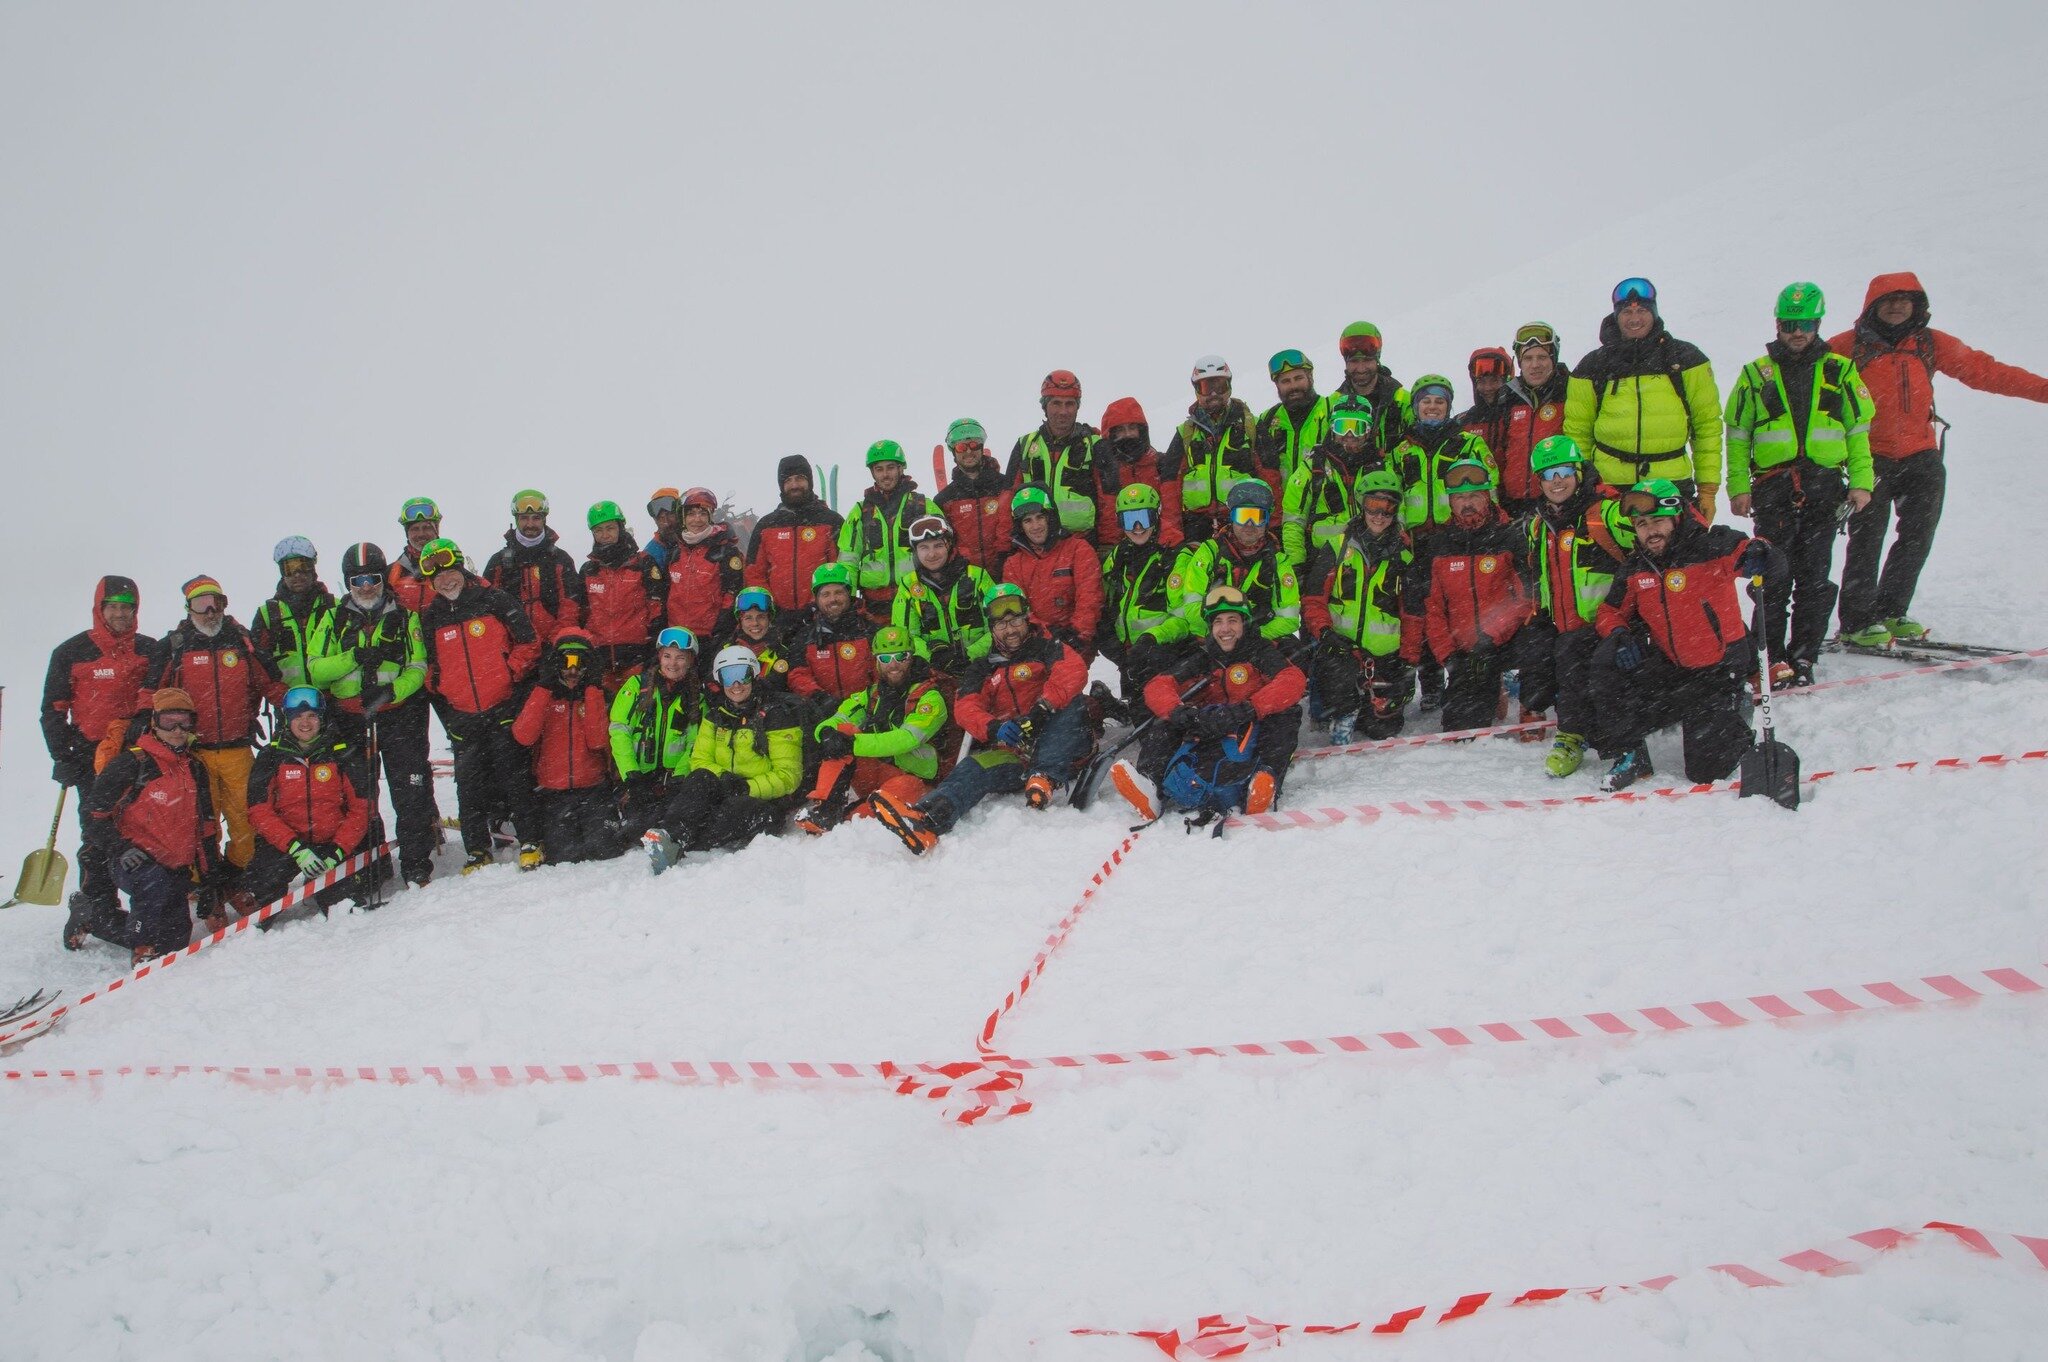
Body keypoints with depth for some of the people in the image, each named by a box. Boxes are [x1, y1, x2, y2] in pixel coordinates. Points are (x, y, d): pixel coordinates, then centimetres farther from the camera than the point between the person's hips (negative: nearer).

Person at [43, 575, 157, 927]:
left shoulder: (149, 651, 9)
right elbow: (53, 709, 5)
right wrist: (62, 756, -1)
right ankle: (97, 901, 3)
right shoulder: (72, 652, 3)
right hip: (92, 756, -2)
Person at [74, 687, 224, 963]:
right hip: (133, 861, -6)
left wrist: (210, 880, 13)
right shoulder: (131, 764, -8)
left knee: (175, 941, 5)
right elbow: (93, 812, -8)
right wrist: (120, 848, -22)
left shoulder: (196, 771, 11)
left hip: (177, 870, 7)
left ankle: (91, 918, 26)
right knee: (154, 883, -39)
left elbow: (205, 829, 16)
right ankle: (143, 949, -16)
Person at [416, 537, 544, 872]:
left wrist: (511, 675, -8)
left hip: (504, 709, -4)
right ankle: (477, 851, 14)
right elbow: (431, 666, 19)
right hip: (462, 716, 4)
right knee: (469, 784, 5)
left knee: (513, 774, -4)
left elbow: (529, 642, -1)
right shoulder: (431, 618, 10)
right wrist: (440, 691, 7)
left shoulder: (494, 600, -2)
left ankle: (530, 841, 5)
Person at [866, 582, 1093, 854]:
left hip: (1060, 749, -2)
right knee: (977, 767, -28)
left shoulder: (1046, 649, 11)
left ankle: (1044, 779, -41)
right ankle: (925, 821, -54)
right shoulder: (983, 670, 21)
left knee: (1071, 703, -28)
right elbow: (967, 710, 3)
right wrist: (994, 728, -21)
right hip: (1011, 753, 2)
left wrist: (1043, 708, -30)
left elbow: (1074, 671, -12)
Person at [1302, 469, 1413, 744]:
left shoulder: (1404, 553, 7)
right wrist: (1324, 631, -13)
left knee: (1383, 730, -2)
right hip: (1339, 647, -2)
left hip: (1386, 654, 2)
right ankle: (1342, 715, -3)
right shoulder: (1337, 547, 2)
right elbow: (1314, 599, 2)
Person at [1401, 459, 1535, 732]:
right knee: (1457, 725, -2)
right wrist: (1447, 655, -3)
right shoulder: (1436, 546, 8)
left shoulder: (1512, 538, 0)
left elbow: (1527, 596, -6)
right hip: (1461, 652, 3)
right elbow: (1430, 607, 7)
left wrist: (1489, 636, -15)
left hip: (1505, 646, -3)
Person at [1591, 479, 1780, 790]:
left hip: (1717, 671, -4)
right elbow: (1611, 612, 9)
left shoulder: (1711, 546, -17)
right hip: (1669, 668, 4)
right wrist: (1618, 635, -14)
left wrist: (1758, 557, -53)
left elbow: (1771, 560, -28)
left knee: (1707, 771, -4)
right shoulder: (1634, 569, -2)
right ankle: (1632, 754, -4)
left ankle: (1735, 708, 30)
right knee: (1606, 666, -23)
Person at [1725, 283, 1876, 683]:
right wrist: (1738, 486, 0)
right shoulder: (1756, 374, 10)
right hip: (1773, 488, -1)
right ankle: (1774, 657, 3)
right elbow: (1737, 436, 10)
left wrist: (1861, 482, 3)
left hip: (1825, 486, 1)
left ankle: (1803, 657, 6)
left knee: (1814, 577, 0)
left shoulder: (1840, 371, 11)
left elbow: (1858, 431, 12)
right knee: (1775, 576, -4)